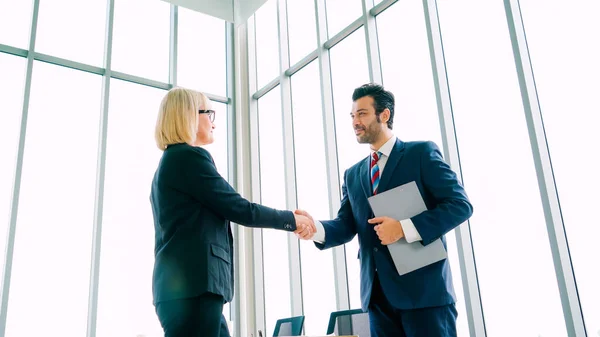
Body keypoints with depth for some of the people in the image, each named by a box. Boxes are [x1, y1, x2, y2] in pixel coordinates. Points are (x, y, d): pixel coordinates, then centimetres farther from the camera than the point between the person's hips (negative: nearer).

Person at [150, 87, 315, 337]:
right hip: (194, 285, -10)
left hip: (182, 285, 10)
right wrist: (292, 219, 4)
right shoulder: (189, 156, -9)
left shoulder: (170, 161, 21)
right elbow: (240, 210, -9)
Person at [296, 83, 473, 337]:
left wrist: (405, 228, -19)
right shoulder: (352, 174, 16)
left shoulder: (421, 153, 0)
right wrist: (316, 228, -14)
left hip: (424, 288, -5)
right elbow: (346, 226, 8)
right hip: (377, 293, 6)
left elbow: (459, 204, -8)